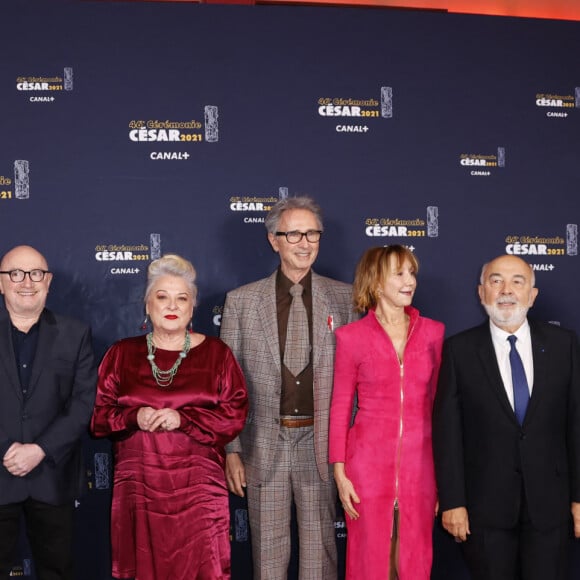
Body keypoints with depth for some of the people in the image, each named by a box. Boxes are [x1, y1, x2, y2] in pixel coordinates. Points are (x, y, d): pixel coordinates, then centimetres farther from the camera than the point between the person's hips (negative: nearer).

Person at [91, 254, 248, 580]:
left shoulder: (216, 353, 4)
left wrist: (183, 418, -15)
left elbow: (235, 415, -3)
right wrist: (133, 417, -13)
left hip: (198, 487, -1)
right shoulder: (122, 354, 8)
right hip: (139, 486, 1)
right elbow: (98, 415, 6)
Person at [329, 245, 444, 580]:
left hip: (420, 462, 2)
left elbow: (437, 401, 8)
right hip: (369, 461, -2)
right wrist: (340, 473, -3)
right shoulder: (351, 337, -3)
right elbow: (340, 408, 1)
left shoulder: (433, 332, 4)